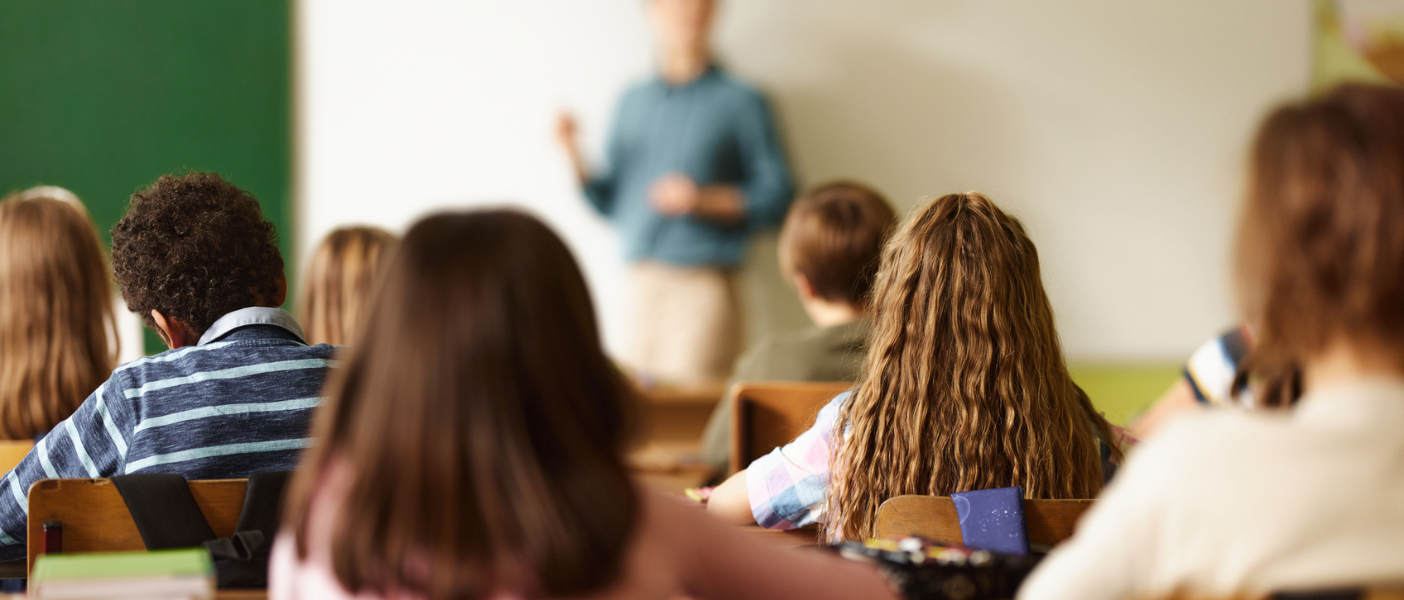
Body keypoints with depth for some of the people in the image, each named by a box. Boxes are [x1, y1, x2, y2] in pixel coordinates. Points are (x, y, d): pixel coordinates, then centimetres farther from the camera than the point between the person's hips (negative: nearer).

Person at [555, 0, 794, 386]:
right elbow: (610, 203, 17)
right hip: (639, 280, 5)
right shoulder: (633, 101, 17)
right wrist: (574, 156, 2)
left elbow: (777, 198, -2)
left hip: (701, 284, -4)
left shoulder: (741, 102, 2)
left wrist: (704, 200, -14)